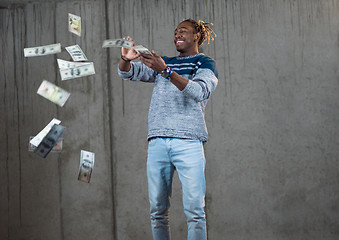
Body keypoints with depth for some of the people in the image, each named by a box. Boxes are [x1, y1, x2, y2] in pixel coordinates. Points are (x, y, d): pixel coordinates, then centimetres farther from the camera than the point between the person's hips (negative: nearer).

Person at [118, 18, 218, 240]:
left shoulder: (205, 64, 9)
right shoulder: (163, 63, 24)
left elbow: (199, 91, -11)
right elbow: (128, 73, 16)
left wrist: (165, 71, -22)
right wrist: (126, 60, -9)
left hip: (189, 141, -4)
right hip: (157, 141, 4)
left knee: (194, 209, -11)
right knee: (158, 210, 2)